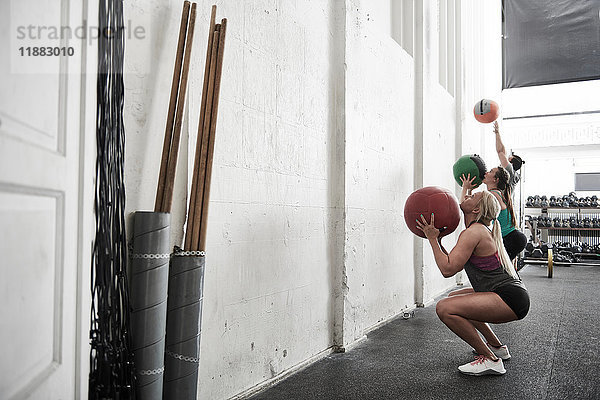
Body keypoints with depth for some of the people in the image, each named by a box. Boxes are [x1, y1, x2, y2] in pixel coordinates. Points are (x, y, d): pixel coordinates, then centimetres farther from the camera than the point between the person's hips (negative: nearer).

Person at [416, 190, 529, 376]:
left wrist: (432, 239, -13)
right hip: (512, 296, 11)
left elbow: (448, 269, -22)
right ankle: (497, 347, 31)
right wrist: (438, 241, 11)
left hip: (510, 300, -11)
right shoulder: (481, 230, 16)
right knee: (454, 297, 26)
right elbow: (453, 263, 19)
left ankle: (490, 360, -9)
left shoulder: (473, 232, -15)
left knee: (444, 308, -20)